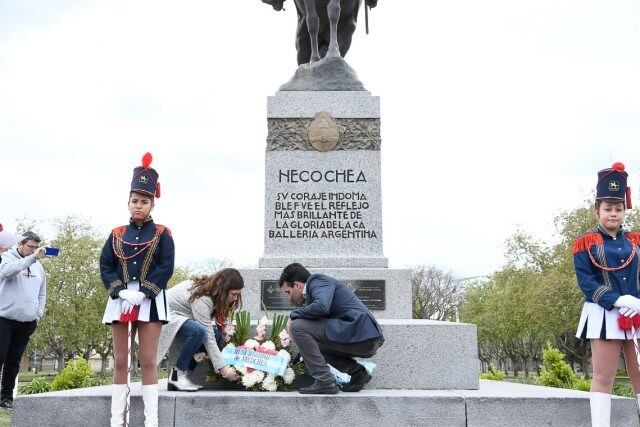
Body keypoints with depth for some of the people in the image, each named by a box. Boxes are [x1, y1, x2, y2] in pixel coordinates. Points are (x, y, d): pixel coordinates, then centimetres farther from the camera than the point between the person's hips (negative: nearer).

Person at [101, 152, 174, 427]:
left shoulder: (162, 234, 3)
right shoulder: (116, 234, 10)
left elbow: (166, 267, -5)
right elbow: (105, 266, 5)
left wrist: (143, 292, -15)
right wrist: (121, 291, -12)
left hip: (150, 301, -3)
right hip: (120, 300, 3)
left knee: (148, 361, -2)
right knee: (120, 362, 5)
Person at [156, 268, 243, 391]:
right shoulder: (202, 299, -30)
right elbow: (208, 337, -31)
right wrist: (222, 368, -30)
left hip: (181, 316, 9)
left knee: (216, 333, -11)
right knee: (199, 331, -35)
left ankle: (187, 369, -2)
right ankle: (178, 374, -18)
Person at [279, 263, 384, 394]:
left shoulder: (317, 281, -3)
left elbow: (321, 306, -25)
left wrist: (293, 315, -7)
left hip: (361, 335, -10)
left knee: (298, 326, -10)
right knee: (312, 342, 27)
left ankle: (325, 382, -9)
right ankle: (357, 372, 14)